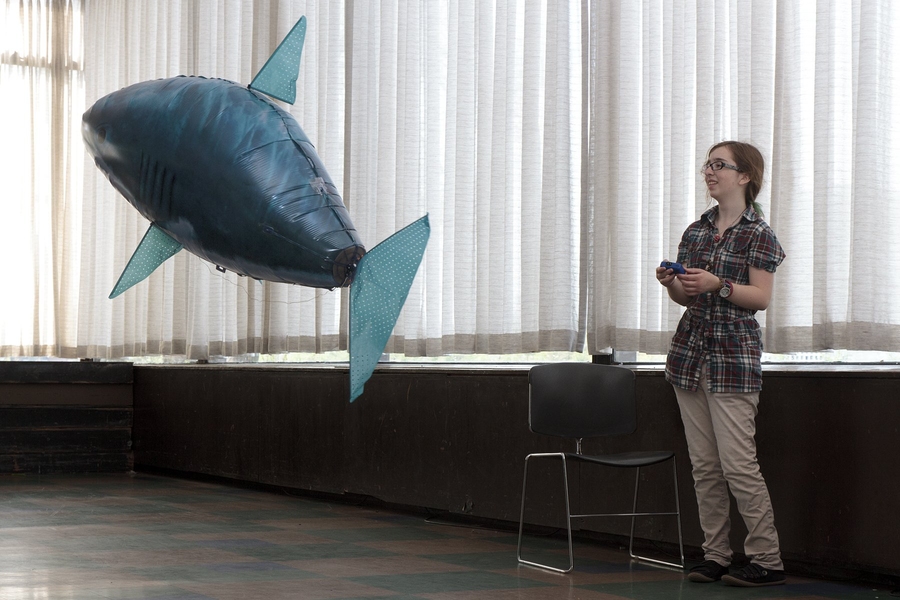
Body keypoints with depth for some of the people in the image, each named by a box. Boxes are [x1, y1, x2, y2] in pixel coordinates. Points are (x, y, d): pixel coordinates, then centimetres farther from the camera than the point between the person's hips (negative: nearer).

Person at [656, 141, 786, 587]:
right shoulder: (697, 230, 14)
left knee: (738, 463, -9)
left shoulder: (758, 233, -4)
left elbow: (761, 297, -10)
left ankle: (768, 561, -1)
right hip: (690, 350, 6)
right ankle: (715, 555, 12)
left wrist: (719, 285, -24)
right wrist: (671, 283, -4)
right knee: (704, 465, 6)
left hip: (734, 355, -6)